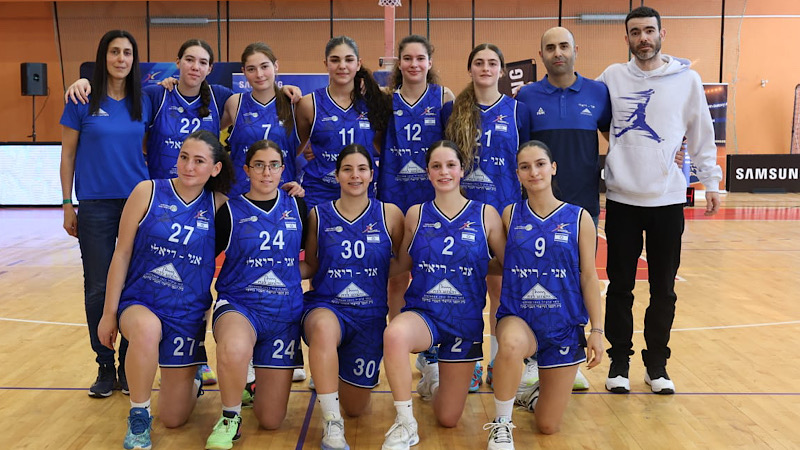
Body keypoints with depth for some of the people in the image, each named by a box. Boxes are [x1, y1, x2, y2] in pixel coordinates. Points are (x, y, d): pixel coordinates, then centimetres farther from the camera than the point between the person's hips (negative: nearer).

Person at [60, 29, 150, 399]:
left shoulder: (143, 103, 5)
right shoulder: (83, 100, -2)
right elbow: (67, 155, 2)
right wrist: (67, 206, -1)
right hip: (95, 206, -2)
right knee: (98, 289, 4)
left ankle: (128, 366, 18)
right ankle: (105, 368, 17)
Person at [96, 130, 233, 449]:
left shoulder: (218, 205, -2)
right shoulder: (148, 192, -8)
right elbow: (122, 253, -4)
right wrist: (109, 312, -4)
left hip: (188, 314, 1)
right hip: (139, 303, -1)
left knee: (174, 419, 5)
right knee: (147, 328, -40)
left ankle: (192, 378, 42)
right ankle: (138, 418, -14)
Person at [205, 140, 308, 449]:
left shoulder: (297, 206, 5)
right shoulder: (231, 211, -2)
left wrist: (294, 271, 3)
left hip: (285, 312, 2)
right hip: (238, 305, -2)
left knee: (271, 420, 2)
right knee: (234, 349, -42)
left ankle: (256, 377, 38)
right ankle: (230, 418, -11)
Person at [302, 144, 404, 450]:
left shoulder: (389, 214, 0)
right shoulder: (319, 215, 1)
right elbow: (310, 265, 10)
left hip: (370, 314, 2)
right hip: (326, 306, -1)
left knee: (356, 408, 9)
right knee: (323, 327, -42)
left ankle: (330, 375, 45)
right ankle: (331, 422, -26)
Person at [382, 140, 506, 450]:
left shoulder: (486, 214, -1)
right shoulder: (416, 214, 2)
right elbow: (401, 266, 11)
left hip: (465, 320, 1)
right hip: (422, 313, 0)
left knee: (448, 419, 7)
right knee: (395, 334, -40)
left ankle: (434, 384, 45)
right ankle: (405, 424, -18)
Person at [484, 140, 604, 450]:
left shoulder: (578, 218, -2)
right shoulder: (510, 215, 0)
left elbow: (588, 276, 0)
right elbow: (499, 267, 3)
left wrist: (597, 330, -2)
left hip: (563, 325, 1)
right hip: (518, 318, -1)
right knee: (512, 343, -41)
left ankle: (532, 394, 42)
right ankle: (501, 423, -15)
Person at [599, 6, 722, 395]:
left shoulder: (687, 79, 2)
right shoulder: (612, 77, 2)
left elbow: (702, 135, 7)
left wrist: (711, 181, 6)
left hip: (668, 200, 0)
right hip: (622, 199, 0)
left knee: (663, 289, 7)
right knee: (620, 286, 6)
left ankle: (657, 363, 21)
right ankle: (619, 361, 19)